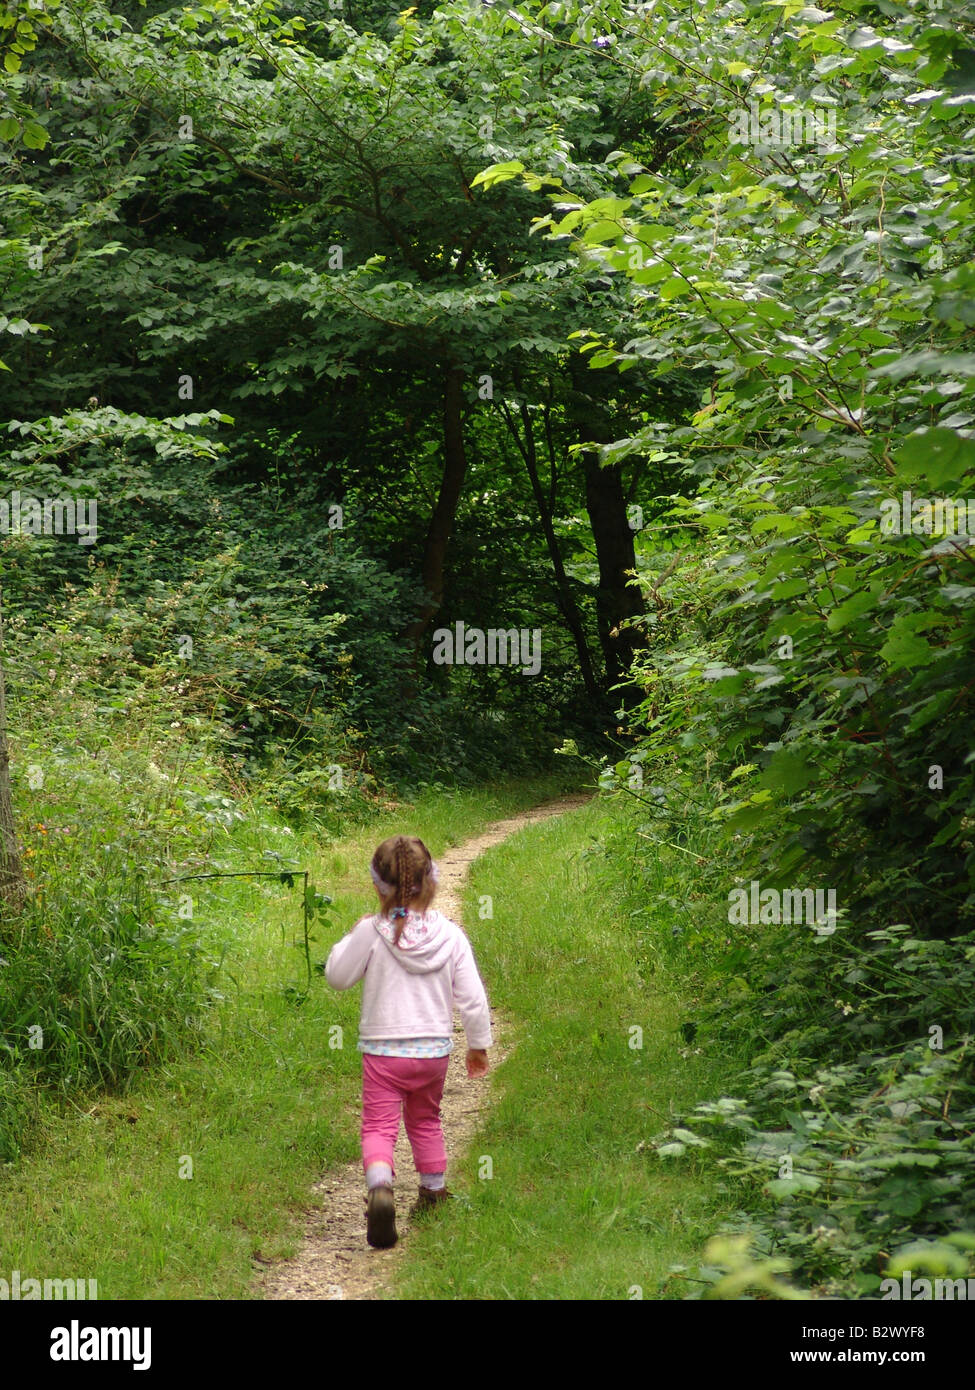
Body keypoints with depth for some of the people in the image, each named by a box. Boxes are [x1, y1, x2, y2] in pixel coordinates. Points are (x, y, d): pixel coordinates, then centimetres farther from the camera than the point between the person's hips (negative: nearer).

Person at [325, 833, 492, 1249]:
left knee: (378, 1126, -2)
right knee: (425, 1121, 24)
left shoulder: (371, 934, -13)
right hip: (434, 1049, 3)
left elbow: (337, 976, 0)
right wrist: (479, 1044, 12)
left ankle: (380, 1186, -29)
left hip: (383, 1051, -3)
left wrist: (352, 937, 14)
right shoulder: (450, 935, -6)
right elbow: (472, 999, -1)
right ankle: (434, 1192, 35)